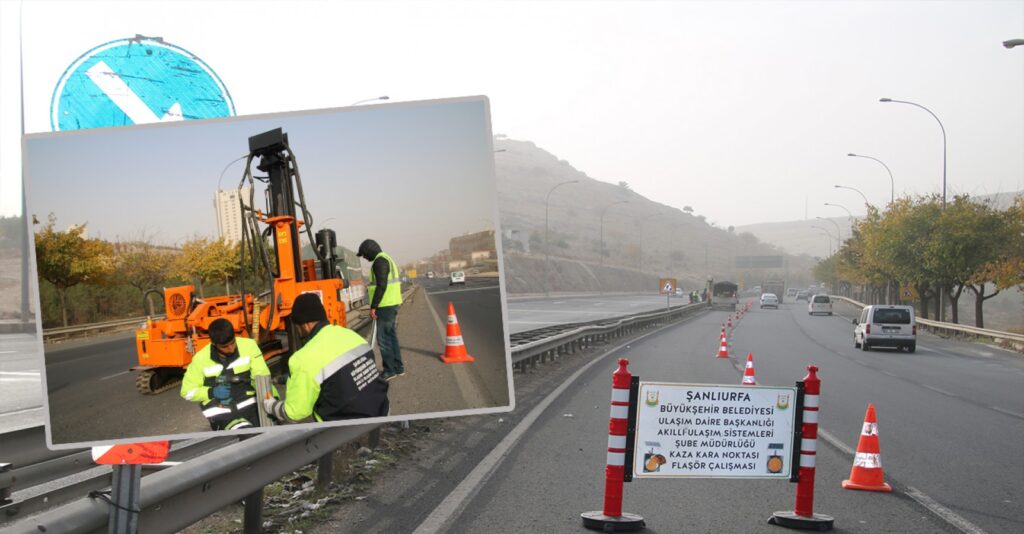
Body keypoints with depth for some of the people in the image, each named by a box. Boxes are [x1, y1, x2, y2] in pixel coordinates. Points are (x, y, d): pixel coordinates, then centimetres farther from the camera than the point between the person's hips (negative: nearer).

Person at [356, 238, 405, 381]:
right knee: (391, 335, 15)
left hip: (385, 305, -10)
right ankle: (398, 367, 20)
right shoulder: (387, 259, 19)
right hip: (393, 303, 10)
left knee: (383, 337, -6)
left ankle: (389, 370, -4)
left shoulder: (379, 261, -13)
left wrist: (373, 306, -20)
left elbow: (381, 285, -21)